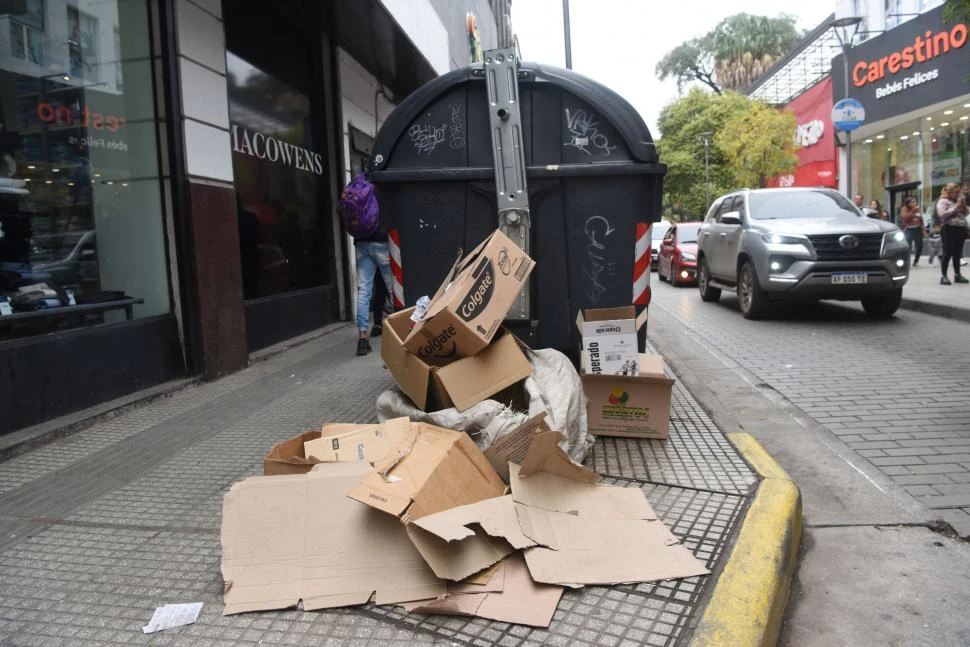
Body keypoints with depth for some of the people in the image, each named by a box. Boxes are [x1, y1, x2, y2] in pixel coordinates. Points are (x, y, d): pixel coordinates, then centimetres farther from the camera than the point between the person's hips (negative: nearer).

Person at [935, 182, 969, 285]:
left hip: (961, 229, 7)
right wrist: (955, 208, -15)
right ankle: (943, 276, -8)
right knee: (947, 253, -8)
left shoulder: (958, 200, 18)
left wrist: (963, 206, 4)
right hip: (950, 229, -7)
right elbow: (942, 215, -17)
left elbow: (965, 214, 21)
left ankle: (957, 275, 15)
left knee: (957, 254, 10)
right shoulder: (943, 201, -3)